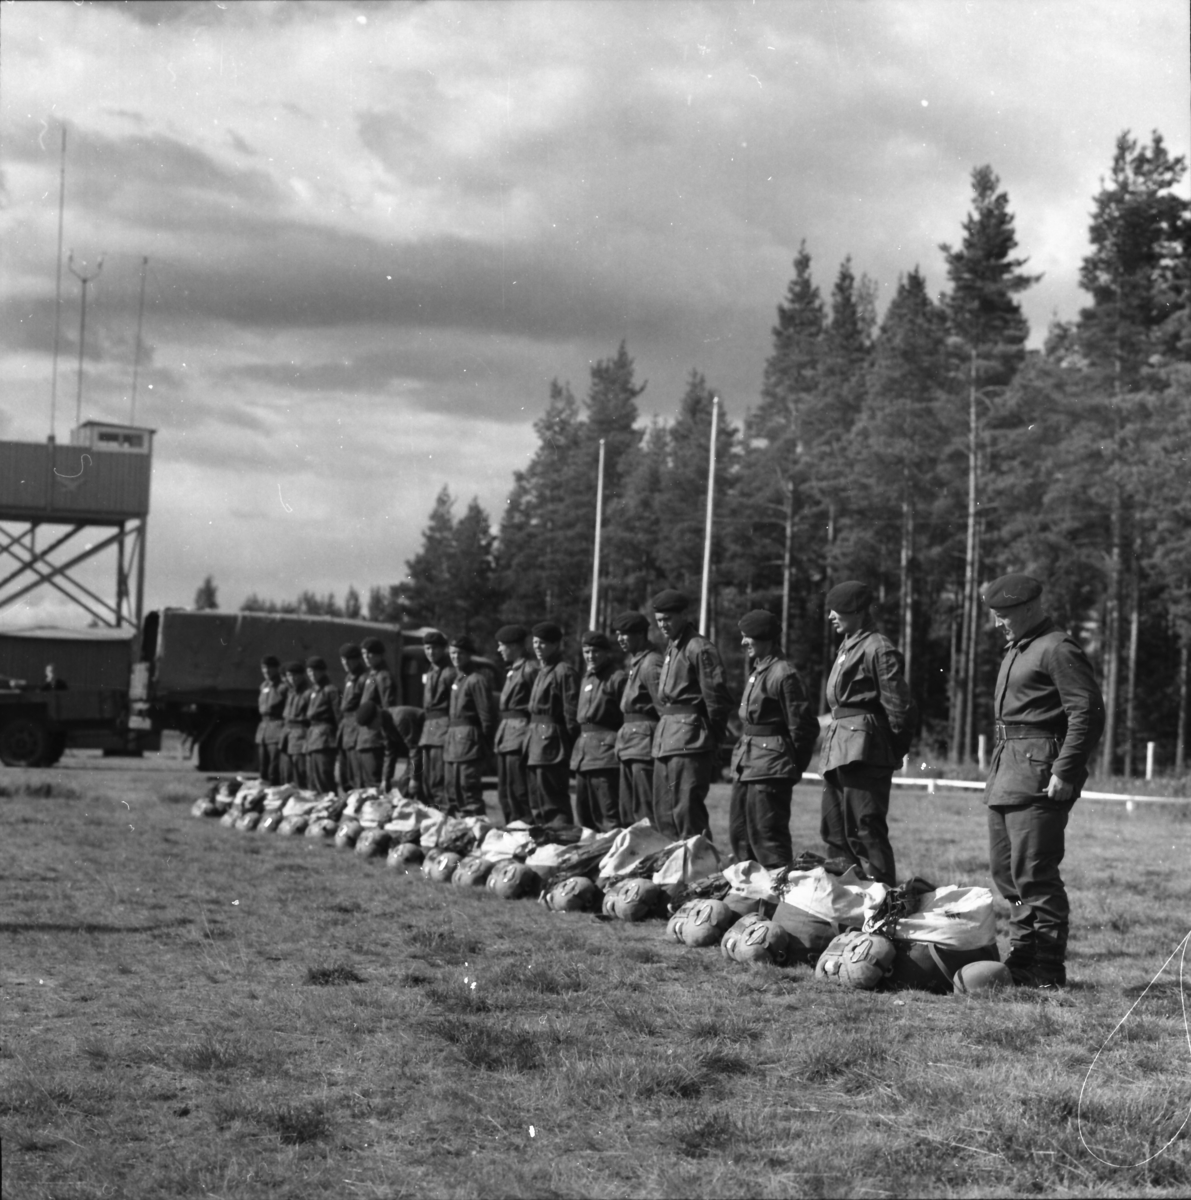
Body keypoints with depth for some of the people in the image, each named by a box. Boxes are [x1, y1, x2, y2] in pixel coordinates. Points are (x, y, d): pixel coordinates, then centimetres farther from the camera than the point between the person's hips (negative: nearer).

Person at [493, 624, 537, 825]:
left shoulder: (530, 669, -11)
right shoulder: (511, 670, 17)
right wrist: (501, 733, 16)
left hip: (520, 733, -10)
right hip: (506, 734, 10)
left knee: (518, 791, -9)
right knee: (504, 791, 12)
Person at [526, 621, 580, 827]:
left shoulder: (564, 671, -11)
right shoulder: (541, 671, 17)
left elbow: (572, 712, -14)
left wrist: (569, 745, -16)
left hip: (552, 743, -10)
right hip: (537, 744, 10)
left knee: (554, 803, -9)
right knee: (538, 804, 13)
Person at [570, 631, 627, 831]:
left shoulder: (618, 678, -8)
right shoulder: (586, 680, 19)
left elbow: (629, 716, -12)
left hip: (606, 753, -9)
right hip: (583, 755, 9)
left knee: (609, 816, -10)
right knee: (583, 818, 14)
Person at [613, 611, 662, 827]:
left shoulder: (651, 664, -13)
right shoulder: (635, 663, 17)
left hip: (645, 743, -10)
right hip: (630, 744, 10)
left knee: (645, 812, -9)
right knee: (627, 811, 13)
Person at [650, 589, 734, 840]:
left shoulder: (699, 649, -10)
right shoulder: (671, 649, 19)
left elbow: (717, 698, -13)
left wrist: (711, 739, -8)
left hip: (689, 743, -9)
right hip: (665, 743, 10)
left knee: (687, 810, -11)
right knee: (663, 815, 11)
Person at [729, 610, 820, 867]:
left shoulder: (783, 674, -16)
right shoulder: (757, 671, 13)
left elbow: (803, 726, -14)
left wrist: (795, 766, -7)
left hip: (770, 768, -10)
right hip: (746, 763, 10)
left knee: (767, 834, -7)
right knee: (739, 832, 14)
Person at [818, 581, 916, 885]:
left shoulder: (878, 649, -12)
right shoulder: (847, 647, 17)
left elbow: (900, 706, -13)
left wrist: (895, 750, -7)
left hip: (863, 750, -10)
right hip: (839, 752, 10)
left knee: (867, 830, -9)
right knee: (835, 832, 14)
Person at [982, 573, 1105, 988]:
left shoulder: (1058, 649, -11)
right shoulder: (1015, 649, 19)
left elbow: (1088, 712, -17)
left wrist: (1065, 772, -21)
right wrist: (999, 769, 17)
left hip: (1039, 774, -10)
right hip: (1007, 772, 10)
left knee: (1034, 874, -8)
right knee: (1005, 870, 14)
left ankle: (1047, 970, -1)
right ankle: (1023, 955, 24)